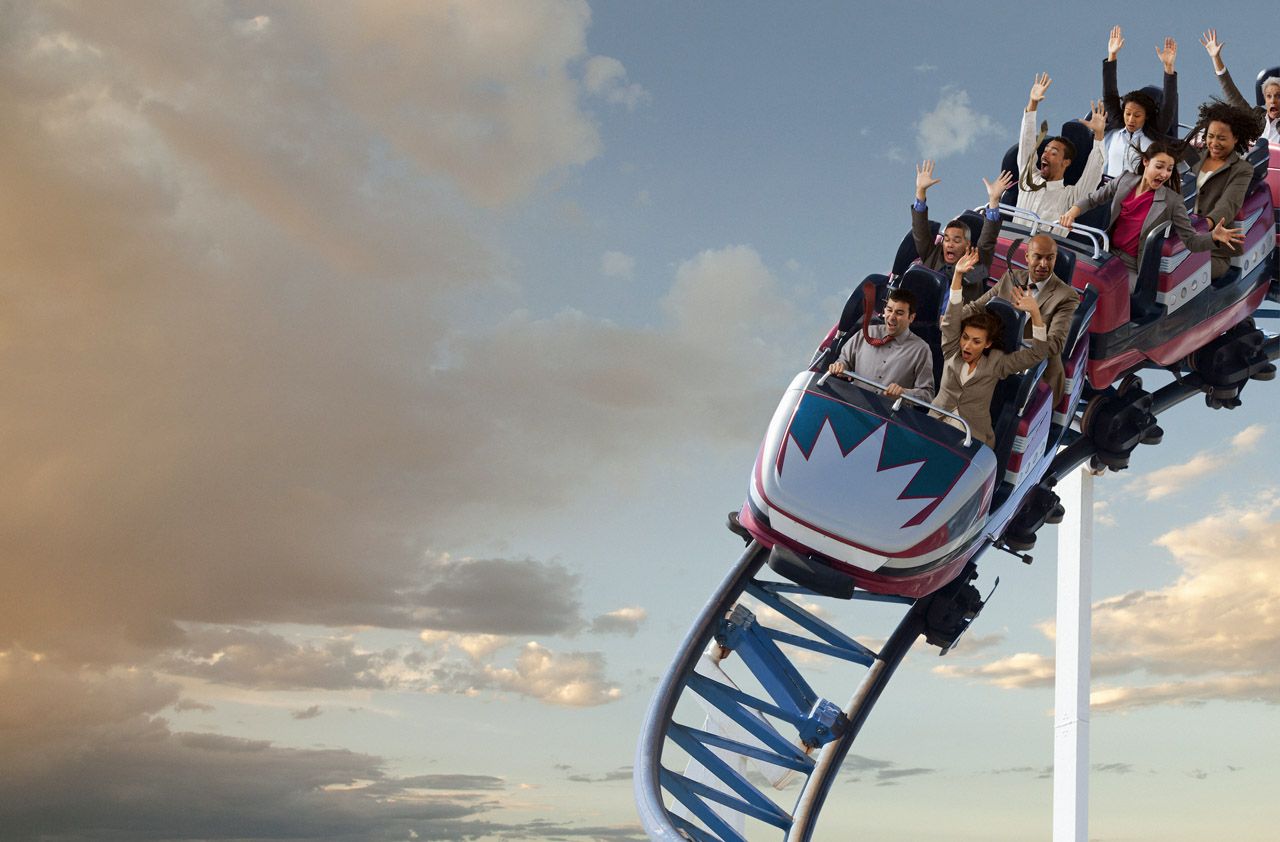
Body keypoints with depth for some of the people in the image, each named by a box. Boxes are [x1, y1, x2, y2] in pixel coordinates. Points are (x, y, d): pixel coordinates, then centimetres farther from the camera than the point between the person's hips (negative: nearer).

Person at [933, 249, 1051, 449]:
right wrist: (957, 276, -15)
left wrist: (1035, 313, -13)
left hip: (972, 439, -1)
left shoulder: (996, 363, 4)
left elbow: (1037, 353, -2)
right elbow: (951, 320, -4)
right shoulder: (952, 352, 7)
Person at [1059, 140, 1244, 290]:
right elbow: (1092, 199, 12)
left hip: (1133, 269, -4)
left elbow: (1190, 240, -8)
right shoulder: (1125, 180, 1)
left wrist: (1214, 236, -28)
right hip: (1107, 255, 4)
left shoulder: (1172, 201, -9)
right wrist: (1072, 213, -8)